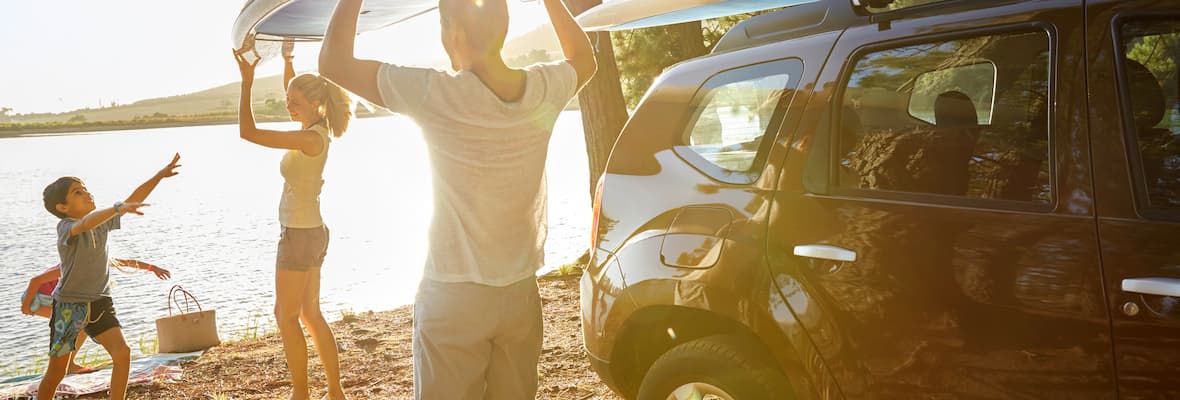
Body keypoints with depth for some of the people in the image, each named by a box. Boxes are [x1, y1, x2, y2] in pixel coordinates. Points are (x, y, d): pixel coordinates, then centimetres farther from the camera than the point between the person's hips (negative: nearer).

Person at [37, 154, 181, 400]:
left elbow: (134, 200, 3)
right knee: (56, 371, 3)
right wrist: (119, 208, -54)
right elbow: (86, 223, -39)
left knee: (122, 353, -13)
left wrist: (159, 176, -5)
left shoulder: (102, 221, 3)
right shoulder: (65, 228, -16)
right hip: (69, 306, -5)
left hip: (99, 302, 5)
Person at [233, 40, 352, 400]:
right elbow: (291, 88, 24)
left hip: (300, 235, -10)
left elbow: (248, 132, -24)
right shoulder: (318, 128, 5)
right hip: (310, 233, 10)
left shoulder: (311, 138, -21)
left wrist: (247, 82, -21)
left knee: (287, 316, 2)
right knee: (310, 314, 15)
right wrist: (287, 58, 12)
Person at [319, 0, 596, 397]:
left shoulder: (435, 94, -18)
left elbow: (334, 63, -10)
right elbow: (583, 58, 19)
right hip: (520, 294, 5)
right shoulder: (544, 90, -5)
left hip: (452, 297, -4)